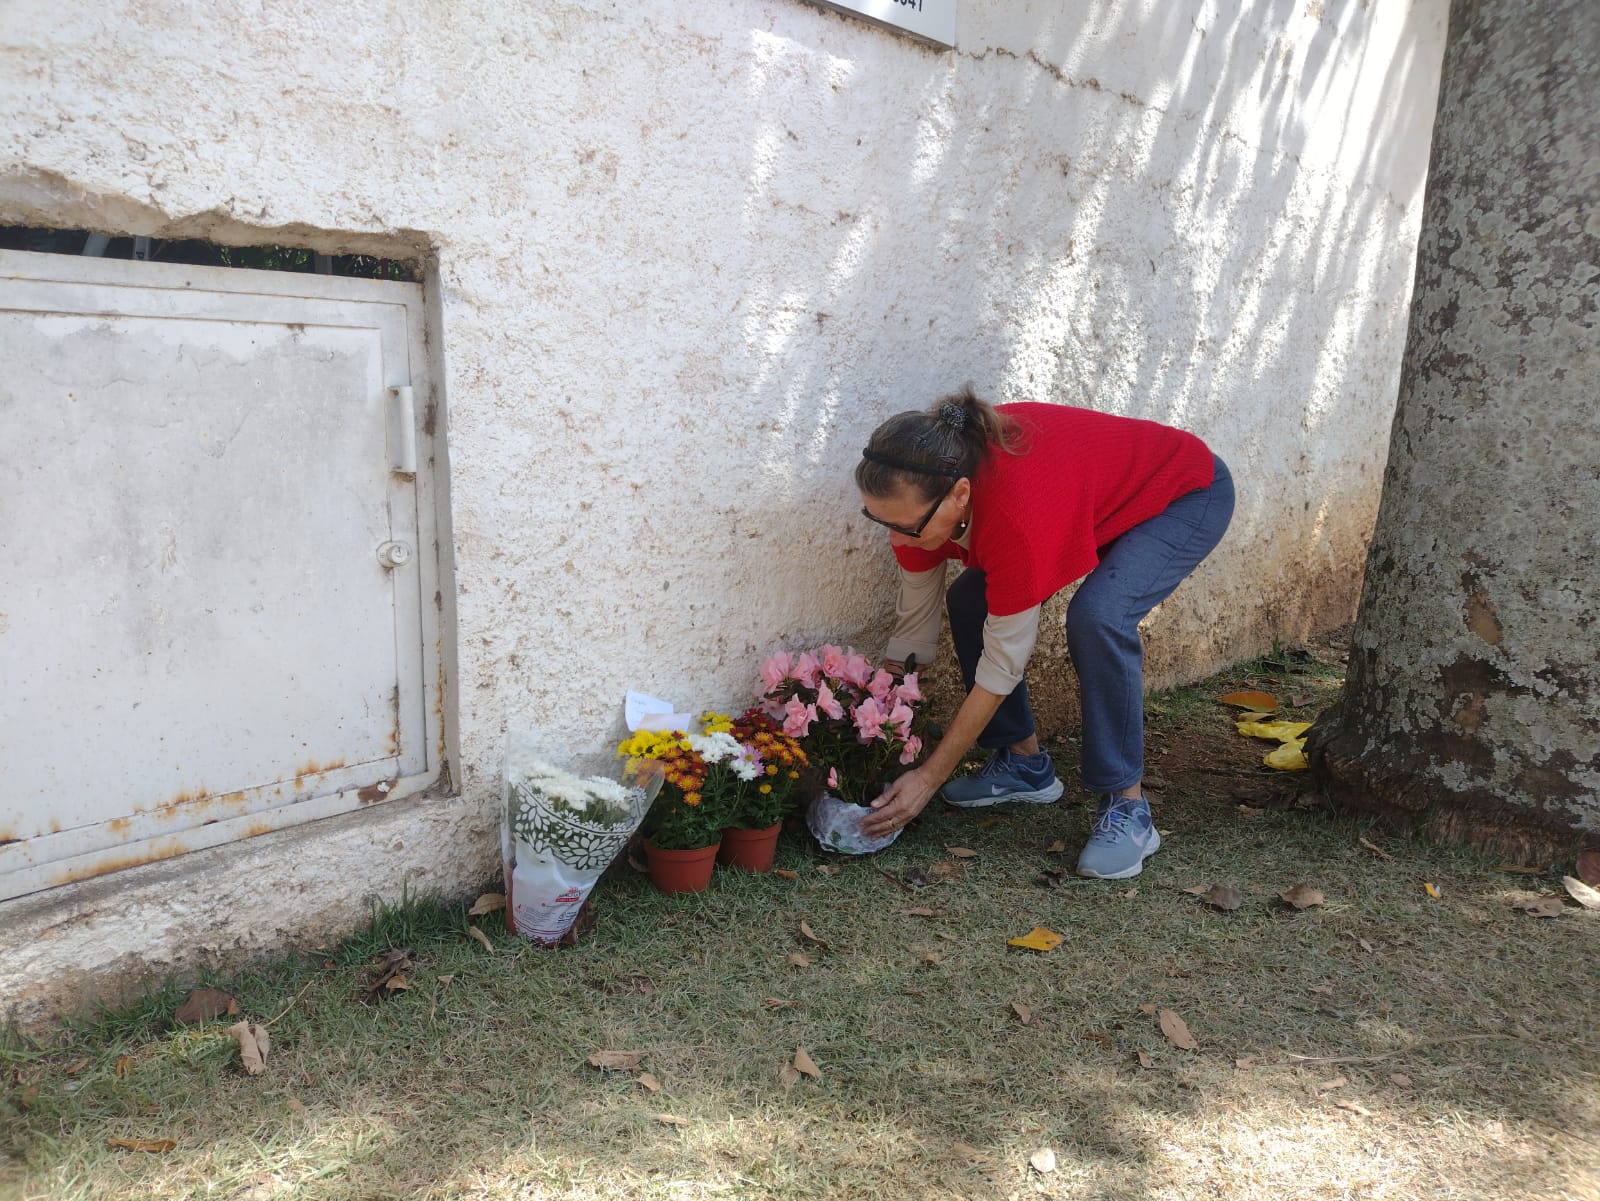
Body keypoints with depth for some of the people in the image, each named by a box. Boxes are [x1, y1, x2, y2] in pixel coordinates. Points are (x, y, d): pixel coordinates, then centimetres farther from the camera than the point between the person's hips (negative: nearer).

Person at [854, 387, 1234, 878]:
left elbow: (1001, 668, -33)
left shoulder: (1019, 512, -43)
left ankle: (1127, 807, -17)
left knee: (1097, 616, -33)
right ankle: (1025, 763, 11)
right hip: (1097, 493, 7)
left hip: (1189, 492, -7)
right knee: (970, 600, -4)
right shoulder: (923, 490, -22)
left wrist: (928, 779, -26)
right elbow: (913, 621, -9)